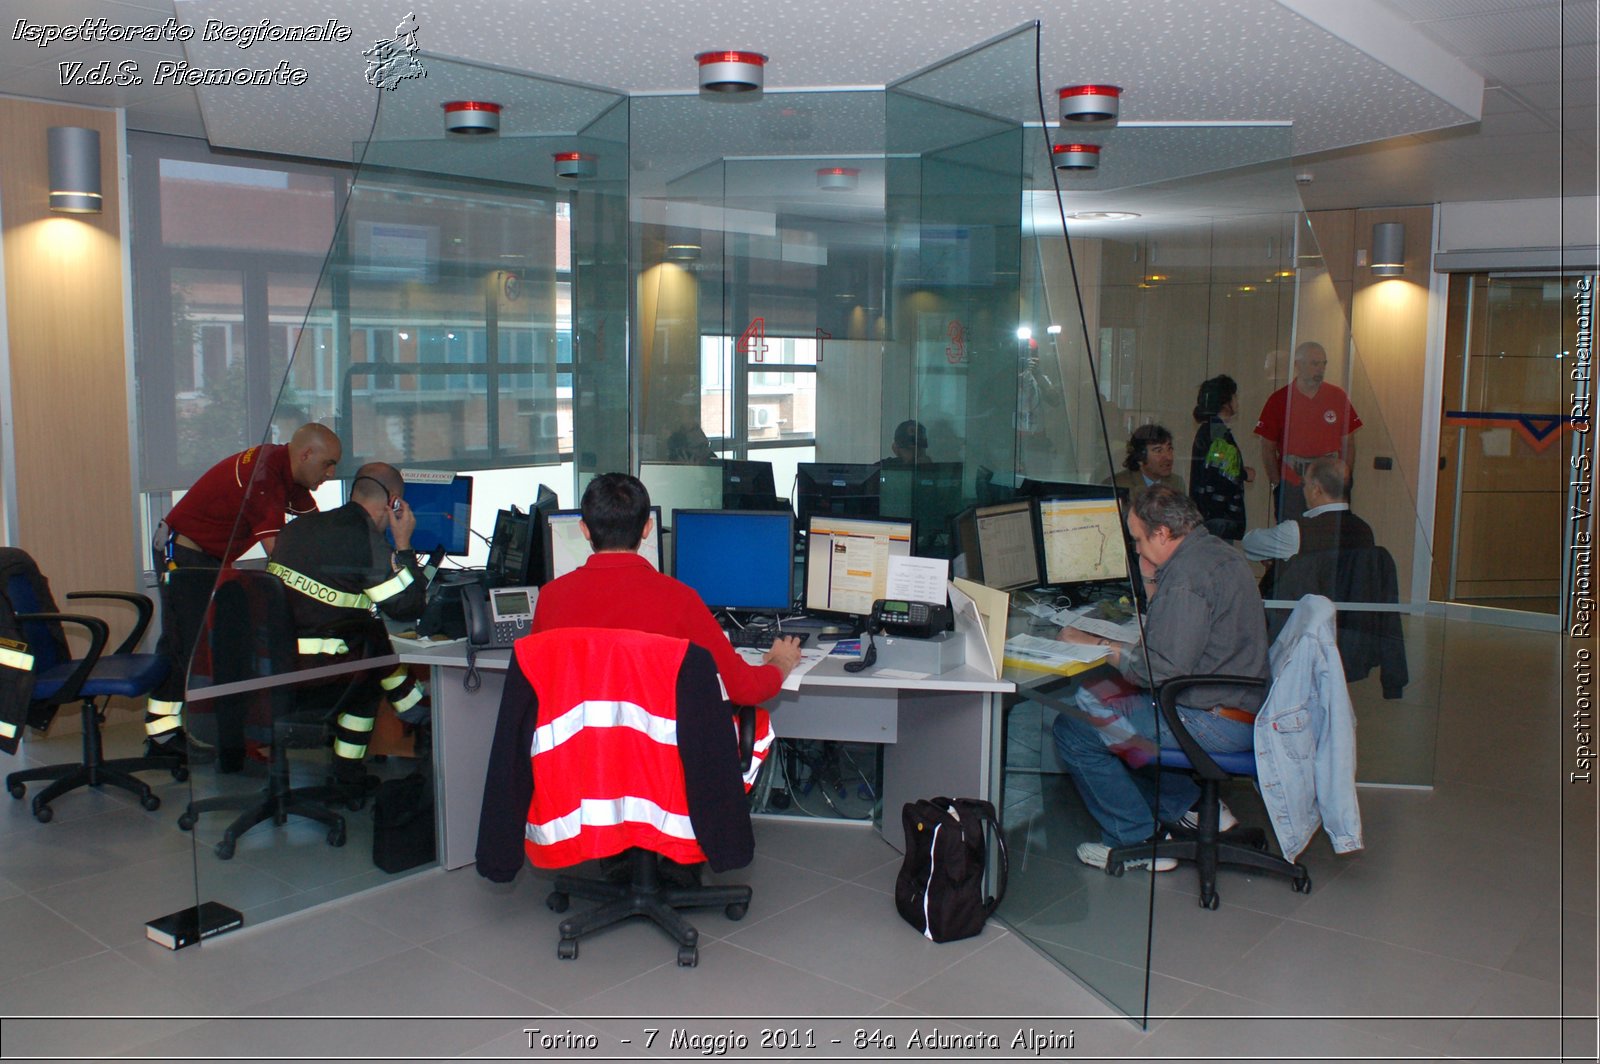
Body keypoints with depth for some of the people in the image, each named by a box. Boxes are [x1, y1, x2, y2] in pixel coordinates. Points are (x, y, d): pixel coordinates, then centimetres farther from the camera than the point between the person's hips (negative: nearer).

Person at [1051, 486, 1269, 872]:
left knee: (1073, 729, -10)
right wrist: (1155, 578, 13)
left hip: (1216, 720, -11)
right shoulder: (1221, 554, 12)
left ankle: (1136, 842, 1)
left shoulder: (1187, 574, -20)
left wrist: (1099, 647, -12)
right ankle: (1192, 805, 25)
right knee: (1099, 696, 26)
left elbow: (1161, 670, -24)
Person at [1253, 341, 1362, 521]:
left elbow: (1348, 444, 10)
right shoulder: (1278, 400, 0)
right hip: (1290, 487, -2)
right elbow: (1268, 448, 3)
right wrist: (1277, 483, -1)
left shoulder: (1338, 397, 6)